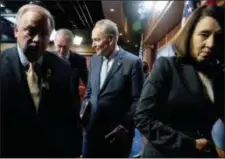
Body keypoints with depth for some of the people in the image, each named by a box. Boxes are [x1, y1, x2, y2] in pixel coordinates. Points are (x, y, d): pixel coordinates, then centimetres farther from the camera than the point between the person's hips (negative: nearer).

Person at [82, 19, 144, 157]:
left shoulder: (132, 62, -11)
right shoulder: (94, 60, 7)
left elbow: (138, 100, -10)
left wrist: (124, 126, -13)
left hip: (117, 133, -5)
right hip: (92, 129, 5)